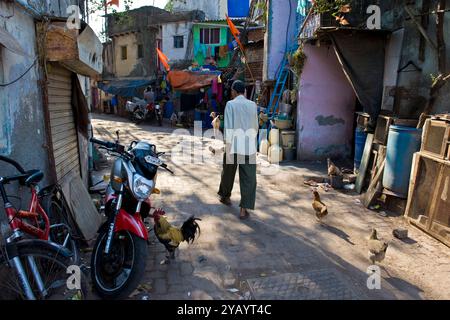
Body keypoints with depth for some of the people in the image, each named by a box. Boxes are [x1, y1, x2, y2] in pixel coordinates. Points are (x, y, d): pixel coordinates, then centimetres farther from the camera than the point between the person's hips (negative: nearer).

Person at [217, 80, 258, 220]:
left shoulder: (230, 104, -4)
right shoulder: (253, 105, 5)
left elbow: (228, 128, -11)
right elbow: (255, 127, 13)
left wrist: (228, 149, -10)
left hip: (233, 146, -1)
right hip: (249, 147, 1)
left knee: (228, 173, 20)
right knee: (248, 178, 3)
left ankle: (225, 196, 41)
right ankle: (244, 209, 0)